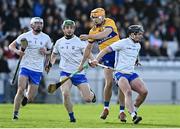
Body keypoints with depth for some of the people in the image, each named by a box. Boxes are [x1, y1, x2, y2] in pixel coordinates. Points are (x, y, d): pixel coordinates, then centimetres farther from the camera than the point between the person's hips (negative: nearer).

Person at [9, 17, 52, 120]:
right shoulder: (25, 36, 0)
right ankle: (15, 113, -9)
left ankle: (25, 97, 37)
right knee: (21, 89, -21)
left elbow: (51, 51, 15)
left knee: (30, 98, 0)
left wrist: (46, 52, -8)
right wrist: (17, 51, -15)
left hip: (38, 70, 1)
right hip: (25, 67, -1)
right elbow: (11, 46, 7)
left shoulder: (46, 38, 3)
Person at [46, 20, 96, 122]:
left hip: (79, 73, -2)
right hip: (65, 72, 2)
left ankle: (90, 93, 33)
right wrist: (50, 64, 13)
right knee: (65, 93, -25)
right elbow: (54, 55, 25)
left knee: (87, 99, -5)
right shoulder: (59, 42, 6)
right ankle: (71, 116, -6)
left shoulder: (80, 42, -5)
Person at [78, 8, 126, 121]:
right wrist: (82, 63, 14)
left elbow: (105, 33, -29)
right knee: (109, 82, -13)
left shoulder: (109, 22, -8)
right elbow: (89, 48, 15)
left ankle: (122, 112, 0)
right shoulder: (93, 31, 6)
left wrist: (88, 36, -37)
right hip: (107, 57, 2)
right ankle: (106, 108, 6)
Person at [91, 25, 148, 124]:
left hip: (131, 74, 7)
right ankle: (133, 116, -41)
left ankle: (134, 110, 11)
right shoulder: (123, 43, -9)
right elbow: (106, 50, -11)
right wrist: (96, 60, -21)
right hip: (121, 73, -7)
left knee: (144, 91, -10)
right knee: (128, 92, -29)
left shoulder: (138, 46, 14)